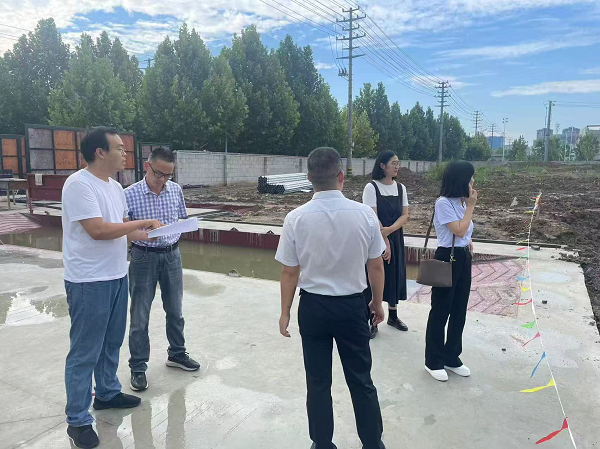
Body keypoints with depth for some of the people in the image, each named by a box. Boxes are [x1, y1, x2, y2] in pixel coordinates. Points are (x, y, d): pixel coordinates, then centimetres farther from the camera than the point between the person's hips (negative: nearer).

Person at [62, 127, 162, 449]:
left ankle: (107, 393, 40)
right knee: (85, 352, 3)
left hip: (117, 277, 8)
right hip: (89, 282, -8)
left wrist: (149, 234, 0)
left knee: (112, 343, 21)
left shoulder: (115, 187, 11)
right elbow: (98, 230, -23)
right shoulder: (79, 184, -17)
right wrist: (143, 223, -15)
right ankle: (78, 420, 17)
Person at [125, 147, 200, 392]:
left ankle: (176, 354, 37)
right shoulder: (130, 194, -13)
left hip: (172, 255, 4)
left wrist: (173, 236, -4)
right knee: (140, 316, 6)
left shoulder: (176, 190, -1)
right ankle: (138, 367, 22)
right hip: (144, 257, -4)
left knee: (175, 310, 17)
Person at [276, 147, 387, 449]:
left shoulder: (296, 218, -14)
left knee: (318, 381, 17)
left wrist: (285, 312, 6)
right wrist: (377, 302, 13)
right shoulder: (365, 214, -13)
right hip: (353, 305, 1)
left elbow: (289, 272, -8)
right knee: (361, 380, 19)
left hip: (313, 307, 0)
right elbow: (376, 266, -4)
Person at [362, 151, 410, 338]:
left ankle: (393, 316, 30)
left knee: (394, 275, 13)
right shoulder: (371, 187, -10)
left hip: (396, 238, 5)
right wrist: (384, 242, -17)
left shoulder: (400, 188, 6)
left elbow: (405, 216, 1)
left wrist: (389, 230, -17)